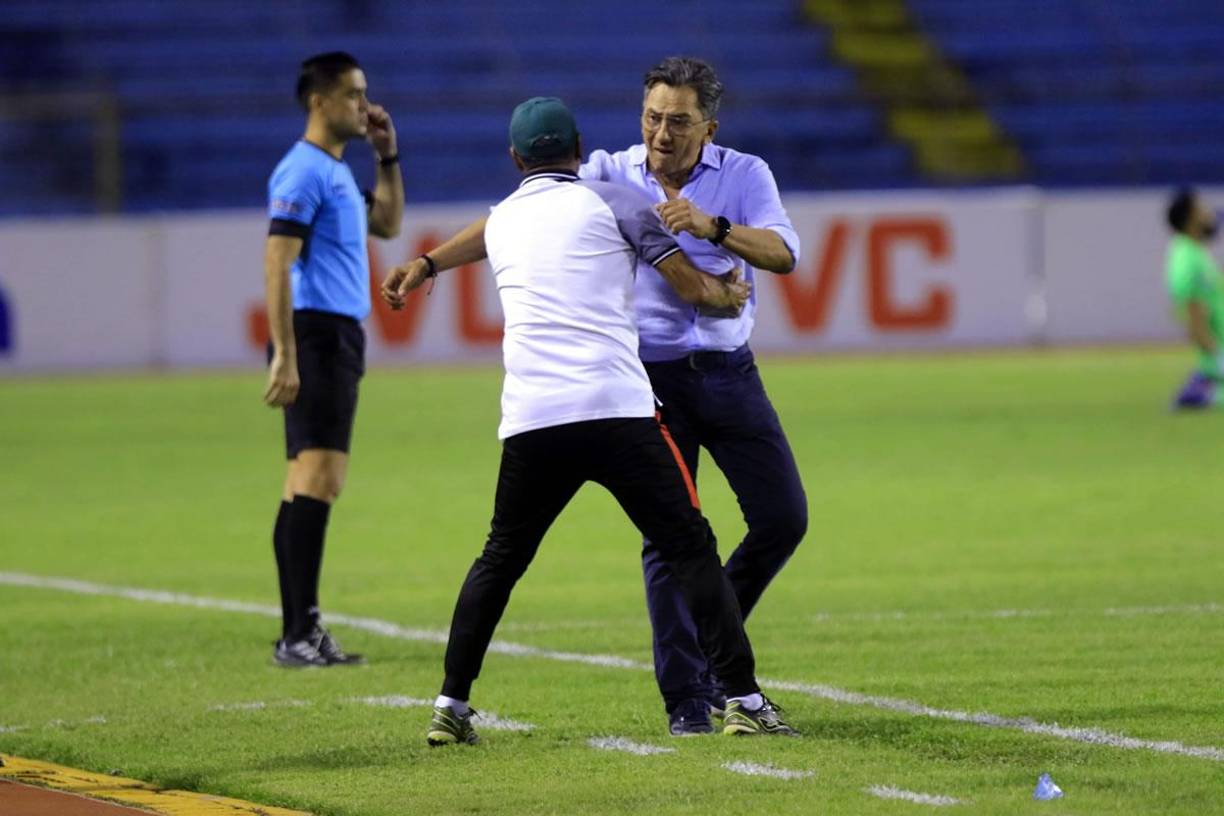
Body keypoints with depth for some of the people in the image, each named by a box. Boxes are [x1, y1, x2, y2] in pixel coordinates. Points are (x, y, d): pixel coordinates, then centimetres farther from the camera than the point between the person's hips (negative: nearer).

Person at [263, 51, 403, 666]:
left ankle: (301, 632, 10)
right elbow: (277, 263, -18)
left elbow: (387, 224, 31)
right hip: (316, 337, -10)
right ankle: (299, 635, -17)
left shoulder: (336, 172, 18)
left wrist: (387, 155, 18)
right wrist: (285, 356, -24)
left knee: (307, 486, 9)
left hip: (339, 340, 10)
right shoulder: (303, 172, -12)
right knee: (318, 481, -14)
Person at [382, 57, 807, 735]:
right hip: (652, 379, -2)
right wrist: (431, 262, -10)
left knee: (783, 516, 0)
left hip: (729, 374, 2)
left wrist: (713, 226, -32)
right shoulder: (610, 176, -1)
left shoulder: (744, 175, -1)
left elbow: (783, 253, -16)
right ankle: (686, 698, -2)